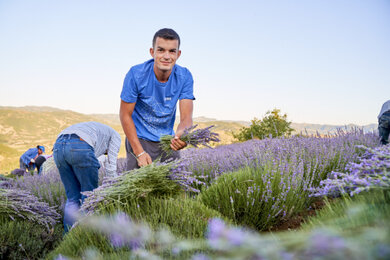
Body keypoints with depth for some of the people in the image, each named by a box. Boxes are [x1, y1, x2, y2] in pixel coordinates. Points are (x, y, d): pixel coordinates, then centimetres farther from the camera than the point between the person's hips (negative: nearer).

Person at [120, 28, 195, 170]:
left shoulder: (184, 77, -12)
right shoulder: (136, 74, -19)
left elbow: (186, 117, -17)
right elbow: (125, 115, -14)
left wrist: (181, 134, -41)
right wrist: (139, 152, -21)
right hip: (139, 139, -3)